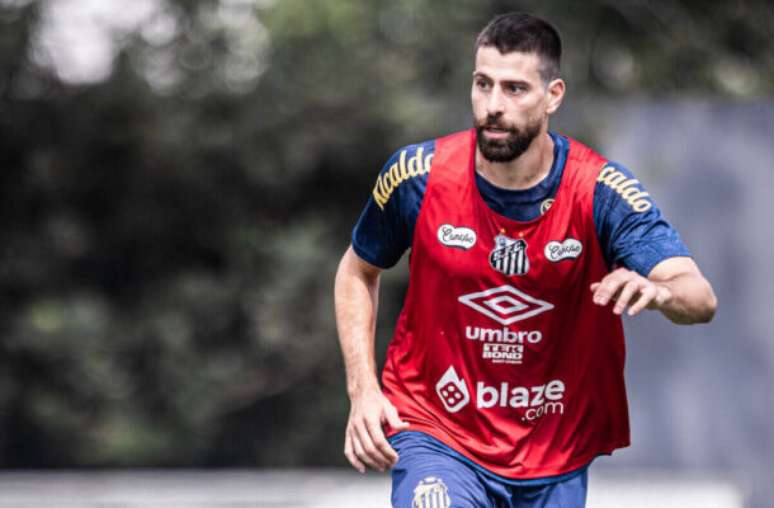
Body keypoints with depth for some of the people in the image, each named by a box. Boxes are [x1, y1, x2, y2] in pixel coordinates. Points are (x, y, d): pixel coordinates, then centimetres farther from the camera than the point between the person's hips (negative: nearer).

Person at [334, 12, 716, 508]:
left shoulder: (599, 190, -13)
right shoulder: (419, 175, -10)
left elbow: (701, 299, -23)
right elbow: (357, 272, 9)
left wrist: (659, 292, -47)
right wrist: (363, 389, -3)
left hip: (557, 454, 1)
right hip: (434, 430, -1)